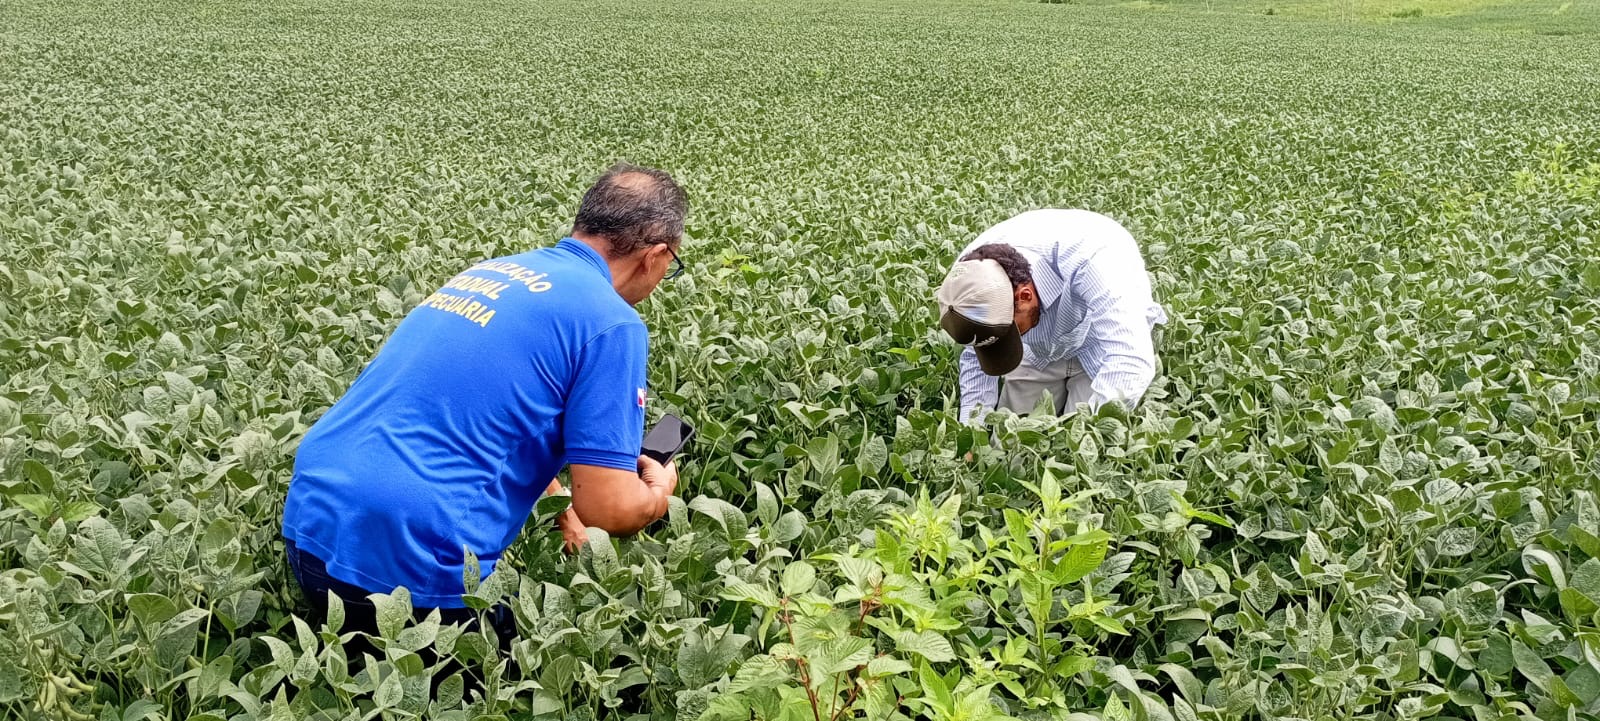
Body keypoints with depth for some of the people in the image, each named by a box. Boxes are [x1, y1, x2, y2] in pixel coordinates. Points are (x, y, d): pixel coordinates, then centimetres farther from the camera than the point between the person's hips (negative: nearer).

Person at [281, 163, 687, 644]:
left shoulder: (491, 272, 17)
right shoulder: (611, 322, -8)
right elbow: (610, 509, -11)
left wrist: (562, 507, 40)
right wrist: (657, 493, 12)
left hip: (310, 523, 8)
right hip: (412, 560, -8)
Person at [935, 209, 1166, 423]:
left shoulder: (1089, 261, -43)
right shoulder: (972, 273, -27)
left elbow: (1128, 360, -50)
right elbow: (975, 358, -9)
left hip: (1103, 345, -4)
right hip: (1037, 352, 4)